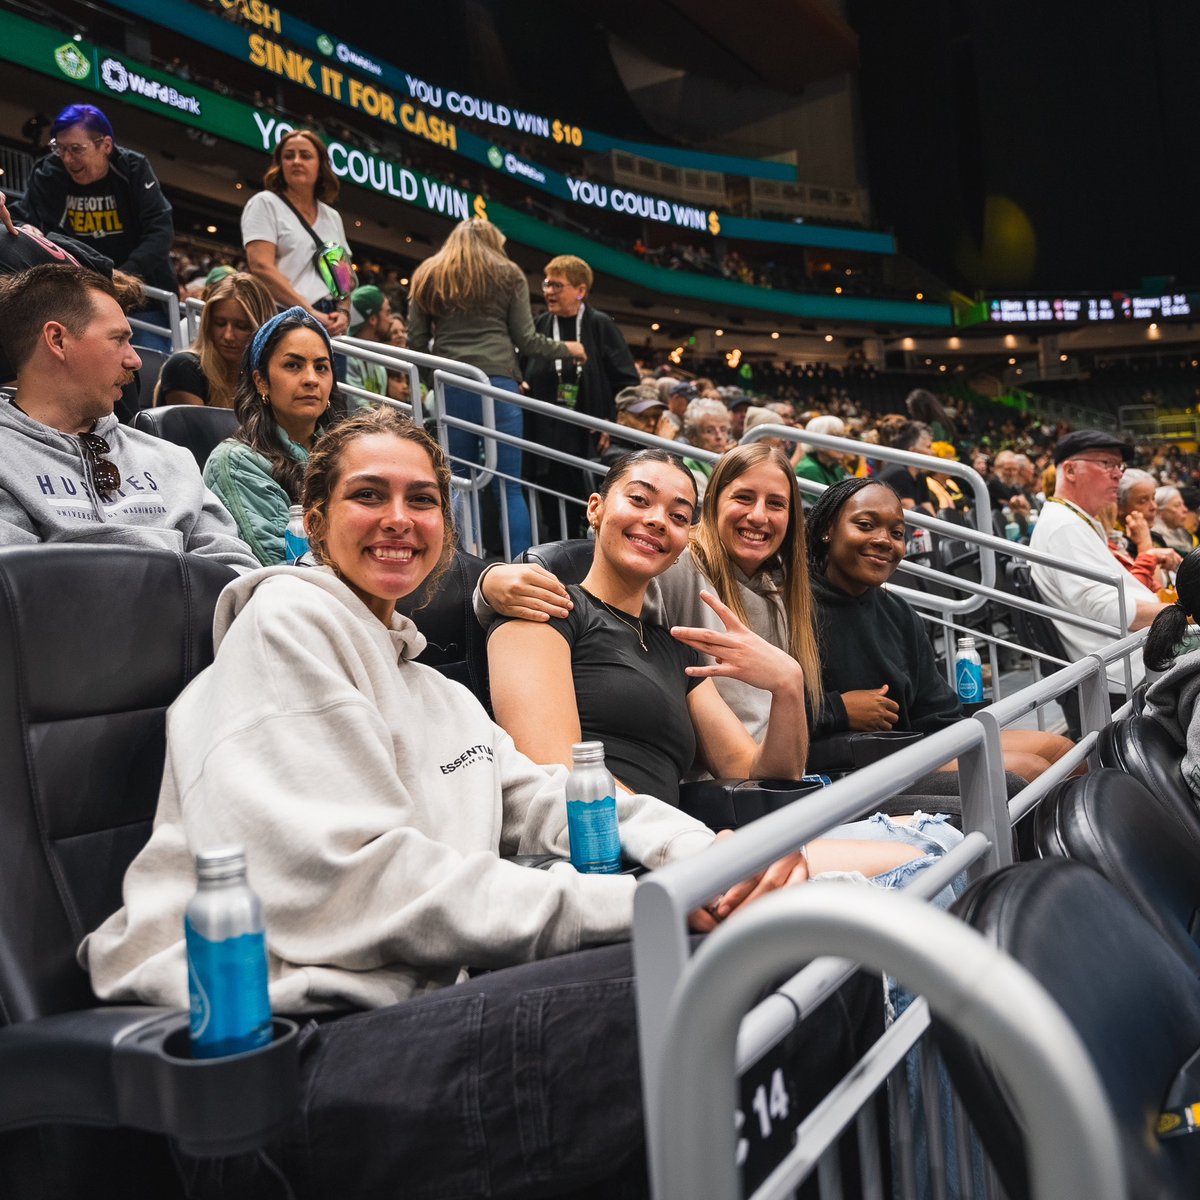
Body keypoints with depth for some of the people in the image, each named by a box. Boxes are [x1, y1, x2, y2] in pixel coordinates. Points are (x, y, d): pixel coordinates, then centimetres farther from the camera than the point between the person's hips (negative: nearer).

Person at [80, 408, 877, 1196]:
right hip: (297, 1048, -8)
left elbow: (543, 801, 17)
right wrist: (635, 905, -15)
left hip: (417, 1002, 8)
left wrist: (714, 853, -5)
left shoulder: (431, 689, 28)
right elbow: (353, 884, -12)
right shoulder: (288, 621, 1)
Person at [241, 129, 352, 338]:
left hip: (329, 326, 5)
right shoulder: (265, 203, 5)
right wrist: (310, 313, -16)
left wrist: (343, 312, -2)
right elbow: (261, 267, -8)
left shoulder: (332, 217, 21)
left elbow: (344, 276, 20)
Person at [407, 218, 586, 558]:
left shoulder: (427, 277, 18)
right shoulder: (508, 275, 12)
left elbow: (416, 341, 12)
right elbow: (526, 339, 8)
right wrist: (567, 349, 23)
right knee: (510, 487, -3)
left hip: (449, 387, 2)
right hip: (498, 382, -2)